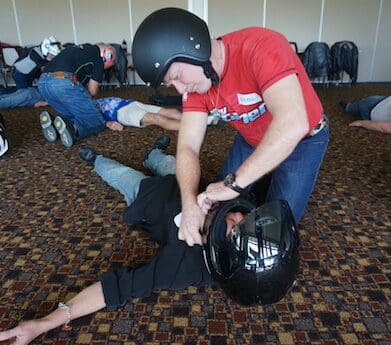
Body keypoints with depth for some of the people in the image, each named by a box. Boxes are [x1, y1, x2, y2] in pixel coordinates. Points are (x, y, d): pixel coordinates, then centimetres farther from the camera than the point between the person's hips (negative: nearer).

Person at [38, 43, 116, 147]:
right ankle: (72, 128, -25)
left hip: (42, 82, 8)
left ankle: (52, 123, -3)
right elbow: (92, 91, 8)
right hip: (64, 83, -8)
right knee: (97, 123, 3)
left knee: (72, 116, 25)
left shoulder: (77, 49, 32)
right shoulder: (98, 57, 12)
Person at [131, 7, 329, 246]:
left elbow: (293, 124, -47)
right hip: (250, 140, 6)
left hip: (303, 140, -5)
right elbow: (188, 148, -19)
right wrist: (190, 204, -37)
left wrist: (233, 183, -45)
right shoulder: (194, 84, -15)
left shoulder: (261, 47, -35)